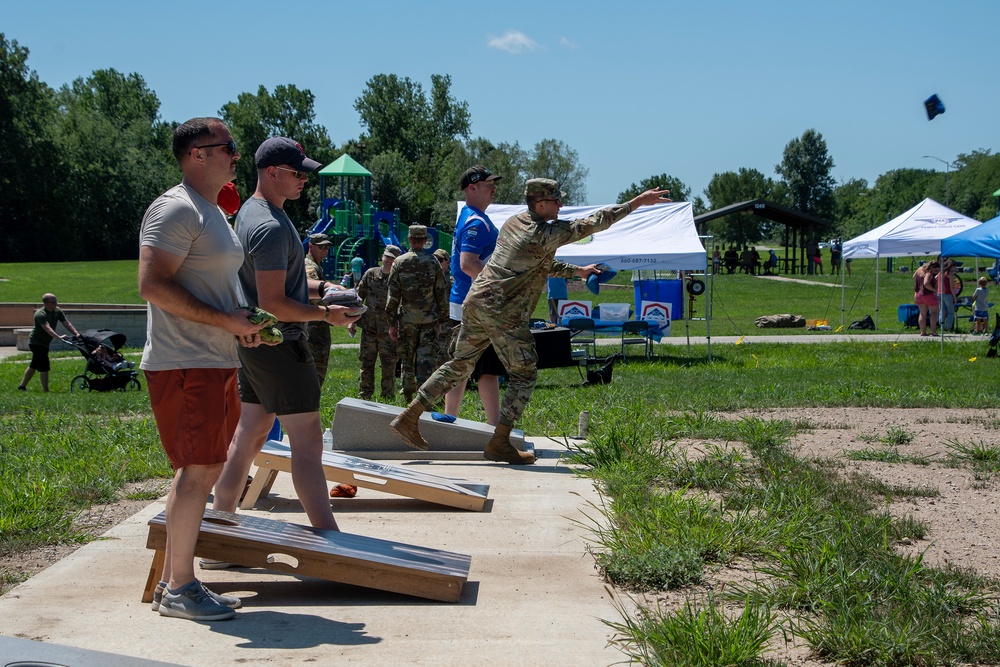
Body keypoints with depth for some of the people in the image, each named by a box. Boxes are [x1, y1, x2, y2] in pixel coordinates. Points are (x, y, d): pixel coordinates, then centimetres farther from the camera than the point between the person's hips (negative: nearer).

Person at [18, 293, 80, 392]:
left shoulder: (57, 311, -2)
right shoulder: (40, 314, -25)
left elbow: (67, 323, -7)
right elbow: (47, 328, -40)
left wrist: (77, 334, -21)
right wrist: (59, 337, -54)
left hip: (44, 343, 9)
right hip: (36, 342, -9)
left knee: (34, 366, 19)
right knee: (44, 367, -13)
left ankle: (22, 386, 31)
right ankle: (46, 391, -11)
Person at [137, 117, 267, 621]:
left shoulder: (213, 213, 20)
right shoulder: (176, 210, -12)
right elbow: (153, 286, -22)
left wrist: (243, 324, 9)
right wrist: (227, 320, -19)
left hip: (215, 362, 10)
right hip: (185, 365, -10)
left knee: (204, 469, 12)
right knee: (197, 470, -8)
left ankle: (172, 582, 20)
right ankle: (179, 588, 0)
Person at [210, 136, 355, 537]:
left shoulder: (251, 211, 14)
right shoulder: (270, 227, -20)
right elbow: (274, 304, -23)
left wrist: (320, 288, 13)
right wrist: (325, 314, -12)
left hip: (252, 342, 10)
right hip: (279, 343, -10)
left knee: (248, 436, 13)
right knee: (307, 441, -6)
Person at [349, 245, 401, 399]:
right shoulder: (371, 274, 5)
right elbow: (359, 296, 11)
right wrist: (352, 320, 6)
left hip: (388, 331, -2)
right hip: (369, 328, 2)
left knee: (389, 366, 1)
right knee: (366, 364, 8)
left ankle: (387, 398, 9)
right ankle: (364, 396, 16)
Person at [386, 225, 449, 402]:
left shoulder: (399, 263, -2)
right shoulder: (433, 262, -2)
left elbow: (393, 296, -2)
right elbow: (441, 294, 1)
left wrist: (392, 323, 3)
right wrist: (442, 319, 10)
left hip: (407, 319, 1)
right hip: (430, 319, -1)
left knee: (407, 359, 11)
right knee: (427, 361, -1)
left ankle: (408, 399, 16)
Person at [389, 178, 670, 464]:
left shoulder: (513, 223, 16)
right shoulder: (545, 234, -10)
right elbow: (593, 223, -11)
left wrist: (576, 271, 33)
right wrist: (637, 202, -7)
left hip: (476, 300, 9)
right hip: (503, 313, -9)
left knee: (460, 365, 17)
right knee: (524, 375, 3)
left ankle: (408, 418, 18)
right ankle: (499, 444, 1)